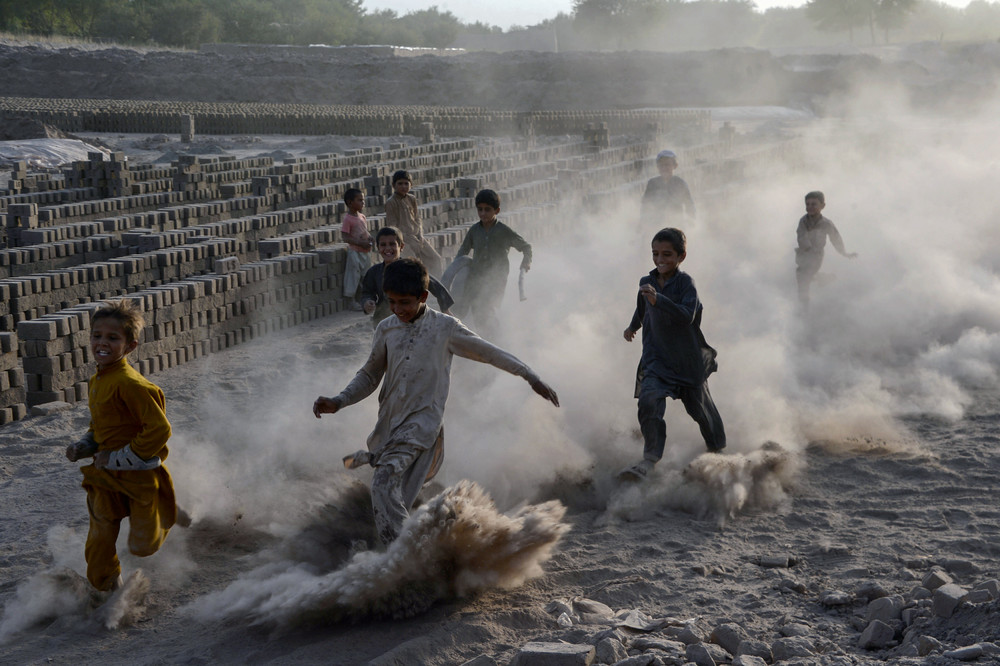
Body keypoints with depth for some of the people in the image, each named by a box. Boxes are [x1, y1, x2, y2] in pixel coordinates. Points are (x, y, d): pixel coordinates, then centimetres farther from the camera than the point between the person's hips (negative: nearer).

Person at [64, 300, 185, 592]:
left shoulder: (130, 384, -23)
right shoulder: (96, 382, 6)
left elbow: (159, 430, -26)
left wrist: (118, 458, -19)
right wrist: (82, 447, 1)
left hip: (140, 477, -7)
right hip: (106, 479, 7)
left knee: (142, 546, 4)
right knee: (98, 548, 10)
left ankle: (168, 516, 32)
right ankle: (107, 592, 32)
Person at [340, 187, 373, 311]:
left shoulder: (362, 216, 10)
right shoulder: (347, 219, -14)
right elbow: (345, 237, -18)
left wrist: (370, 238, -1)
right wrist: (360, 243, -24)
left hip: (365, 251, 8)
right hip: (355, 251, -8)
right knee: (353, 275, -3)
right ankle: (351, 301, 5)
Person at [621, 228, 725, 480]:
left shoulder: (685, 282, -14)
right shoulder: (647, 283, 2)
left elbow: (687, 315, -31)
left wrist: (658, 299, -41)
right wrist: (633, 327, 44)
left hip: (688, 359, -3)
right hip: (657, 357, 3)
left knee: (700, 407, 13)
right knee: (649, 401, -22)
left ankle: (718, 451, 40)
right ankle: (650, 458, -20)